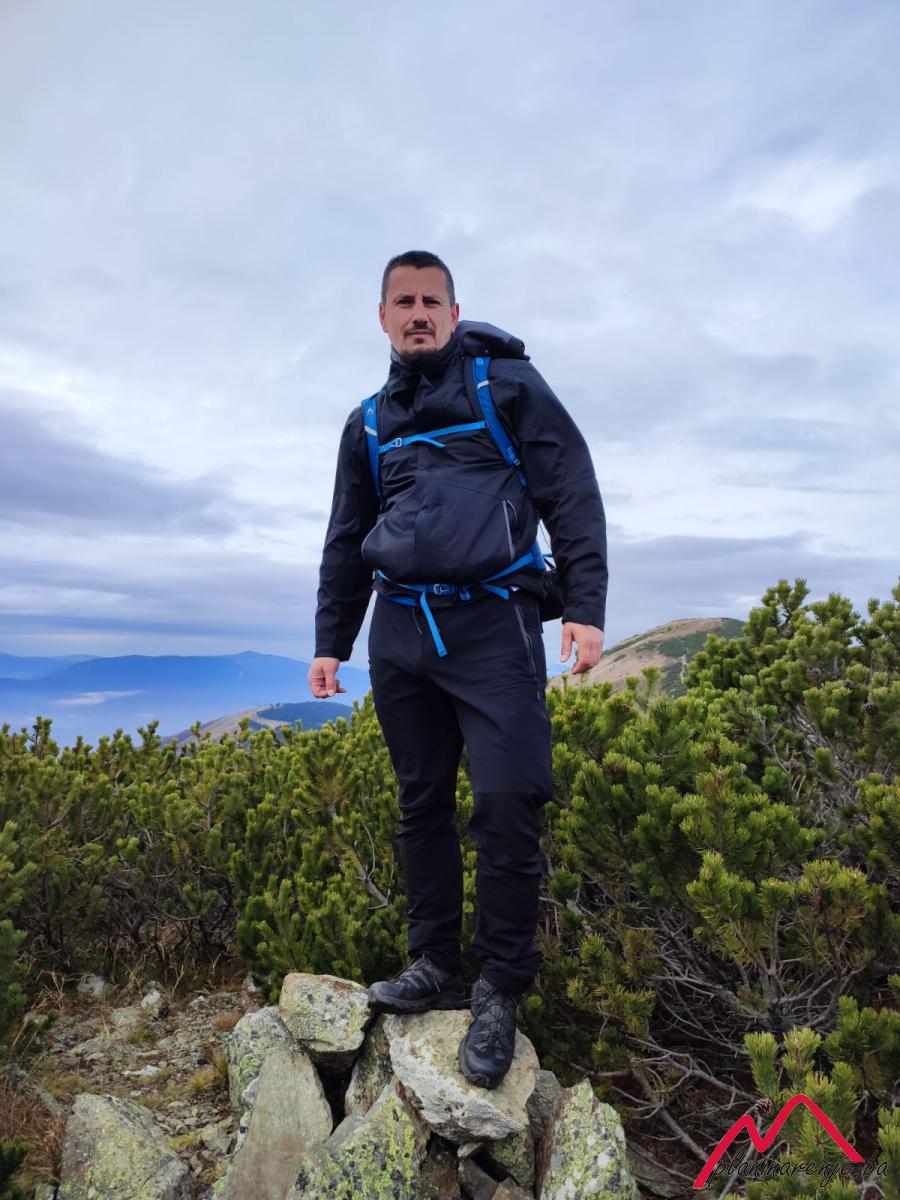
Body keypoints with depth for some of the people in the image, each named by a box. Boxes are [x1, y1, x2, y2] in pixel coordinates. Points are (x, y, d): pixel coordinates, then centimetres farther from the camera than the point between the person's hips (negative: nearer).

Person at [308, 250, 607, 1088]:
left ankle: (499, 993, 8)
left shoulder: (507, 384, 6)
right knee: (421, 805, 9)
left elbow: (572, 494, -1)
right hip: (400, 632, 5)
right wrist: (330, 642, 17)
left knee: (508, 805, -10)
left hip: (492, 625, -4)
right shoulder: (369, 421, 19)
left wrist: (586, 606, -11)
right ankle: (434, 967, 23)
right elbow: (345, 541, 22)